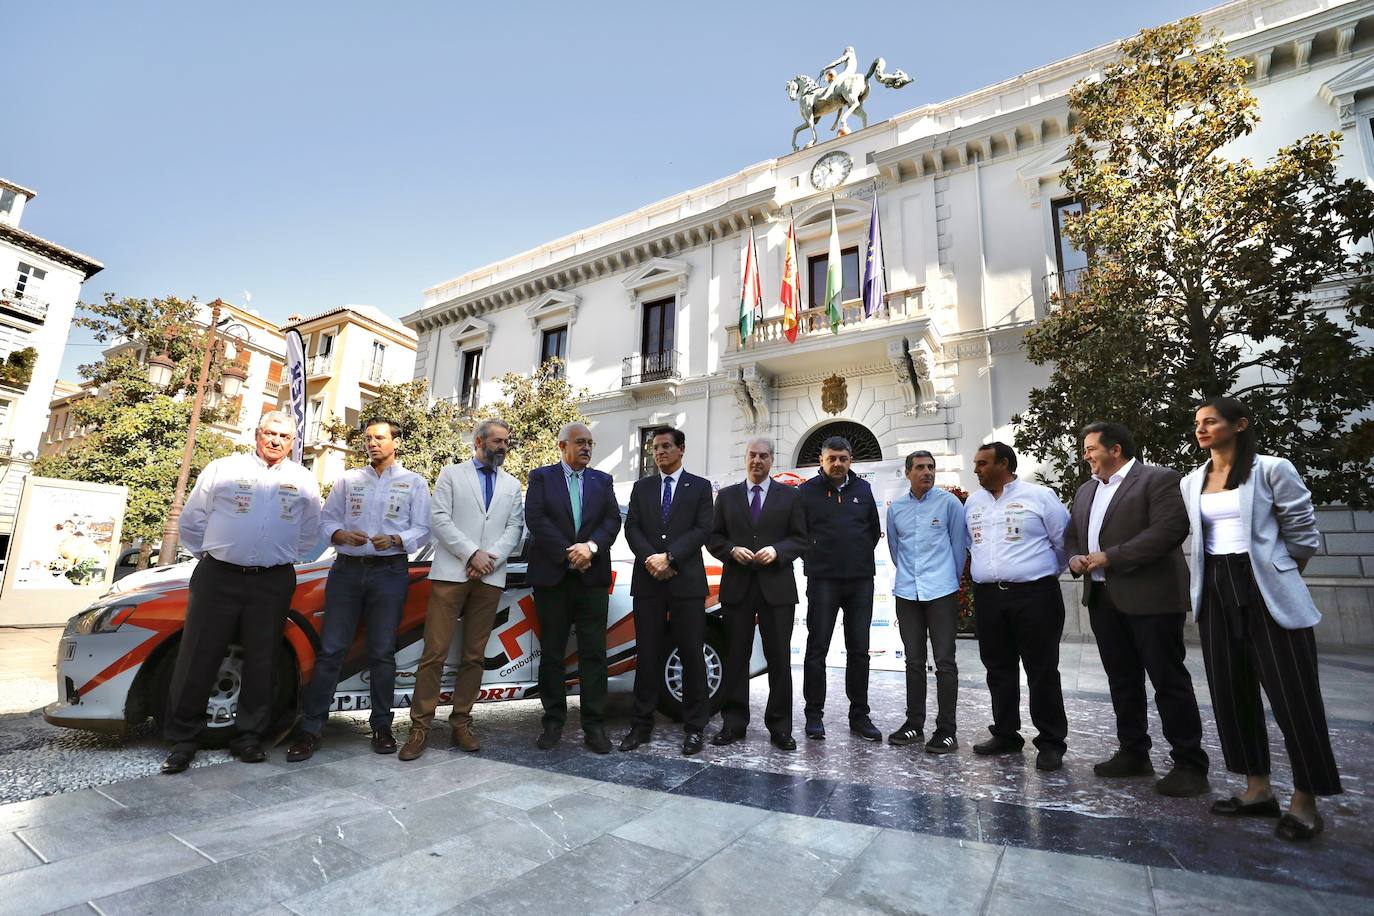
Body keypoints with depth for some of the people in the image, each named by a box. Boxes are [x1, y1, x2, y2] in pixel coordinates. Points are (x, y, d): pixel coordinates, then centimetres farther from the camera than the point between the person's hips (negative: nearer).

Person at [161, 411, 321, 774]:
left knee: (261, 662, 7)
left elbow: (309, 534, 15)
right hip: (218, 577, -1)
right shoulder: (223, 468, 6)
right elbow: (192, 520, 10)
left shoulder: (304, 481, 9)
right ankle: (183, 740, 15)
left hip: (273, 584, 1)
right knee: (197, 659, 2)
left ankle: (248, 737, 18)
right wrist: (210, 558, 11)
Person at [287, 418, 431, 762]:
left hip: (390, 570, -2)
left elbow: (422, 530, -1)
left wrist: (394, 540, -19)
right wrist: (341, 535, -14)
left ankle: (381, 727, 17)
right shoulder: (348, 479, 14)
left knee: (382, 652, 5)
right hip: (347, 569, 2)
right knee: (330, 650, 0)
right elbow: (326, 520, 8)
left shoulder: (414, 482, 6)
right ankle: (310, 730, 9)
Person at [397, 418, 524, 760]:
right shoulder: (452, 474, 10)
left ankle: (461, 722, 16)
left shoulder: (512, 485, 17)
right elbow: (439, 519, -2)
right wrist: (471, 554, -11)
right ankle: (420, 726, 6)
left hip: (490, 578, 3)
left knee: (474, 655, 7)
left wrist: (490, 559, -9)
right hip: (451, 573, -2)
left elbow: (514, 528, 7)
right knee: (435, 652, -4)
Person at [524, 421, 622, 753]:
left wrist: (591, 546, -16)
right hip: (551, 576, -1)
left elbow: (612, 520, 2)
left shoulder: (603, 481, 12)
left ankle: (594, 726, 12)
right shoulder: (541, 477, 4)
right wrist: (568, 554, -13)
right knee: (552, 652, 8)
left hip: (592, 577, 2)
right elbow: (535, 518, -8)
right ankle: (553, 722, 21)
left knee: (594, 653, 3)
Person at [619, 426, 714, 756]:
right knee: (647, 655, 7)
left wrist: (669, 557, -14)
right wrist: (651, 559, -11)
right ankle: (641, 725, 17)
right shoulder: (641, 487, 14)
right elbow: (631, 528, 5)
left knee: (692, 655, 2)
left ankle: (694, 727, 14)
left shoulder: (700, 486, 6)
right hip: (648, 582, 2)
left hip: (687, 581, -2)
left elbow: (702, 530, -5)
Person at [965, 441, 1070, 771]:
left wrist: (1050, 572, 12)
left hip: (1034, 595, -5)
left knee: (1042, 671, 2)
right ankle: (1005, 734, 25)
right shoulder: (973, 503, 11)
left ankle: (1051, 742, 15)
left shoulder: (1039, 496, -4)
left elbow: (1064, 540, 2)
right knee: (998, 670, 12)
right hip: (988, 596, 5)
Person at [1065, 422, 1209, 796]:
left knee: (1169, 681, 0)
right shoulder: (1086, 491, 17)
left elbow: (1170, 529, -19)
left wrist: (1111, 557, -19)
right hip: (1102, 598, 7)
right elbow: (1072, 534, 23)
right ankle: (1133, 753, 26)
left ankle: (1190, 765, 12)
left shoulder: (1158, 479, -6)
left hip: (1150, 597, -7)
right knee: (1122, 681, 14)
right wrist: (1075, 558, 1)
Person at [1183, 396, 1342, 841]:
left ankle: (1305, 800, 14)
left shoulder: (1272, 469, -5)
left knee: (1293, 695, 0)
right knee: (1231, 692, 8)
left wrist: (1279, 577, 6)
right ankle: (1258, 788, 20)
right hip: (1216, 592, 5)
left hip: (1268, 591, -5)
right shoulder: (1191, 483, 9)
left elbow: (1303, 533, -1)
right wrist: (1204, 581, 13)